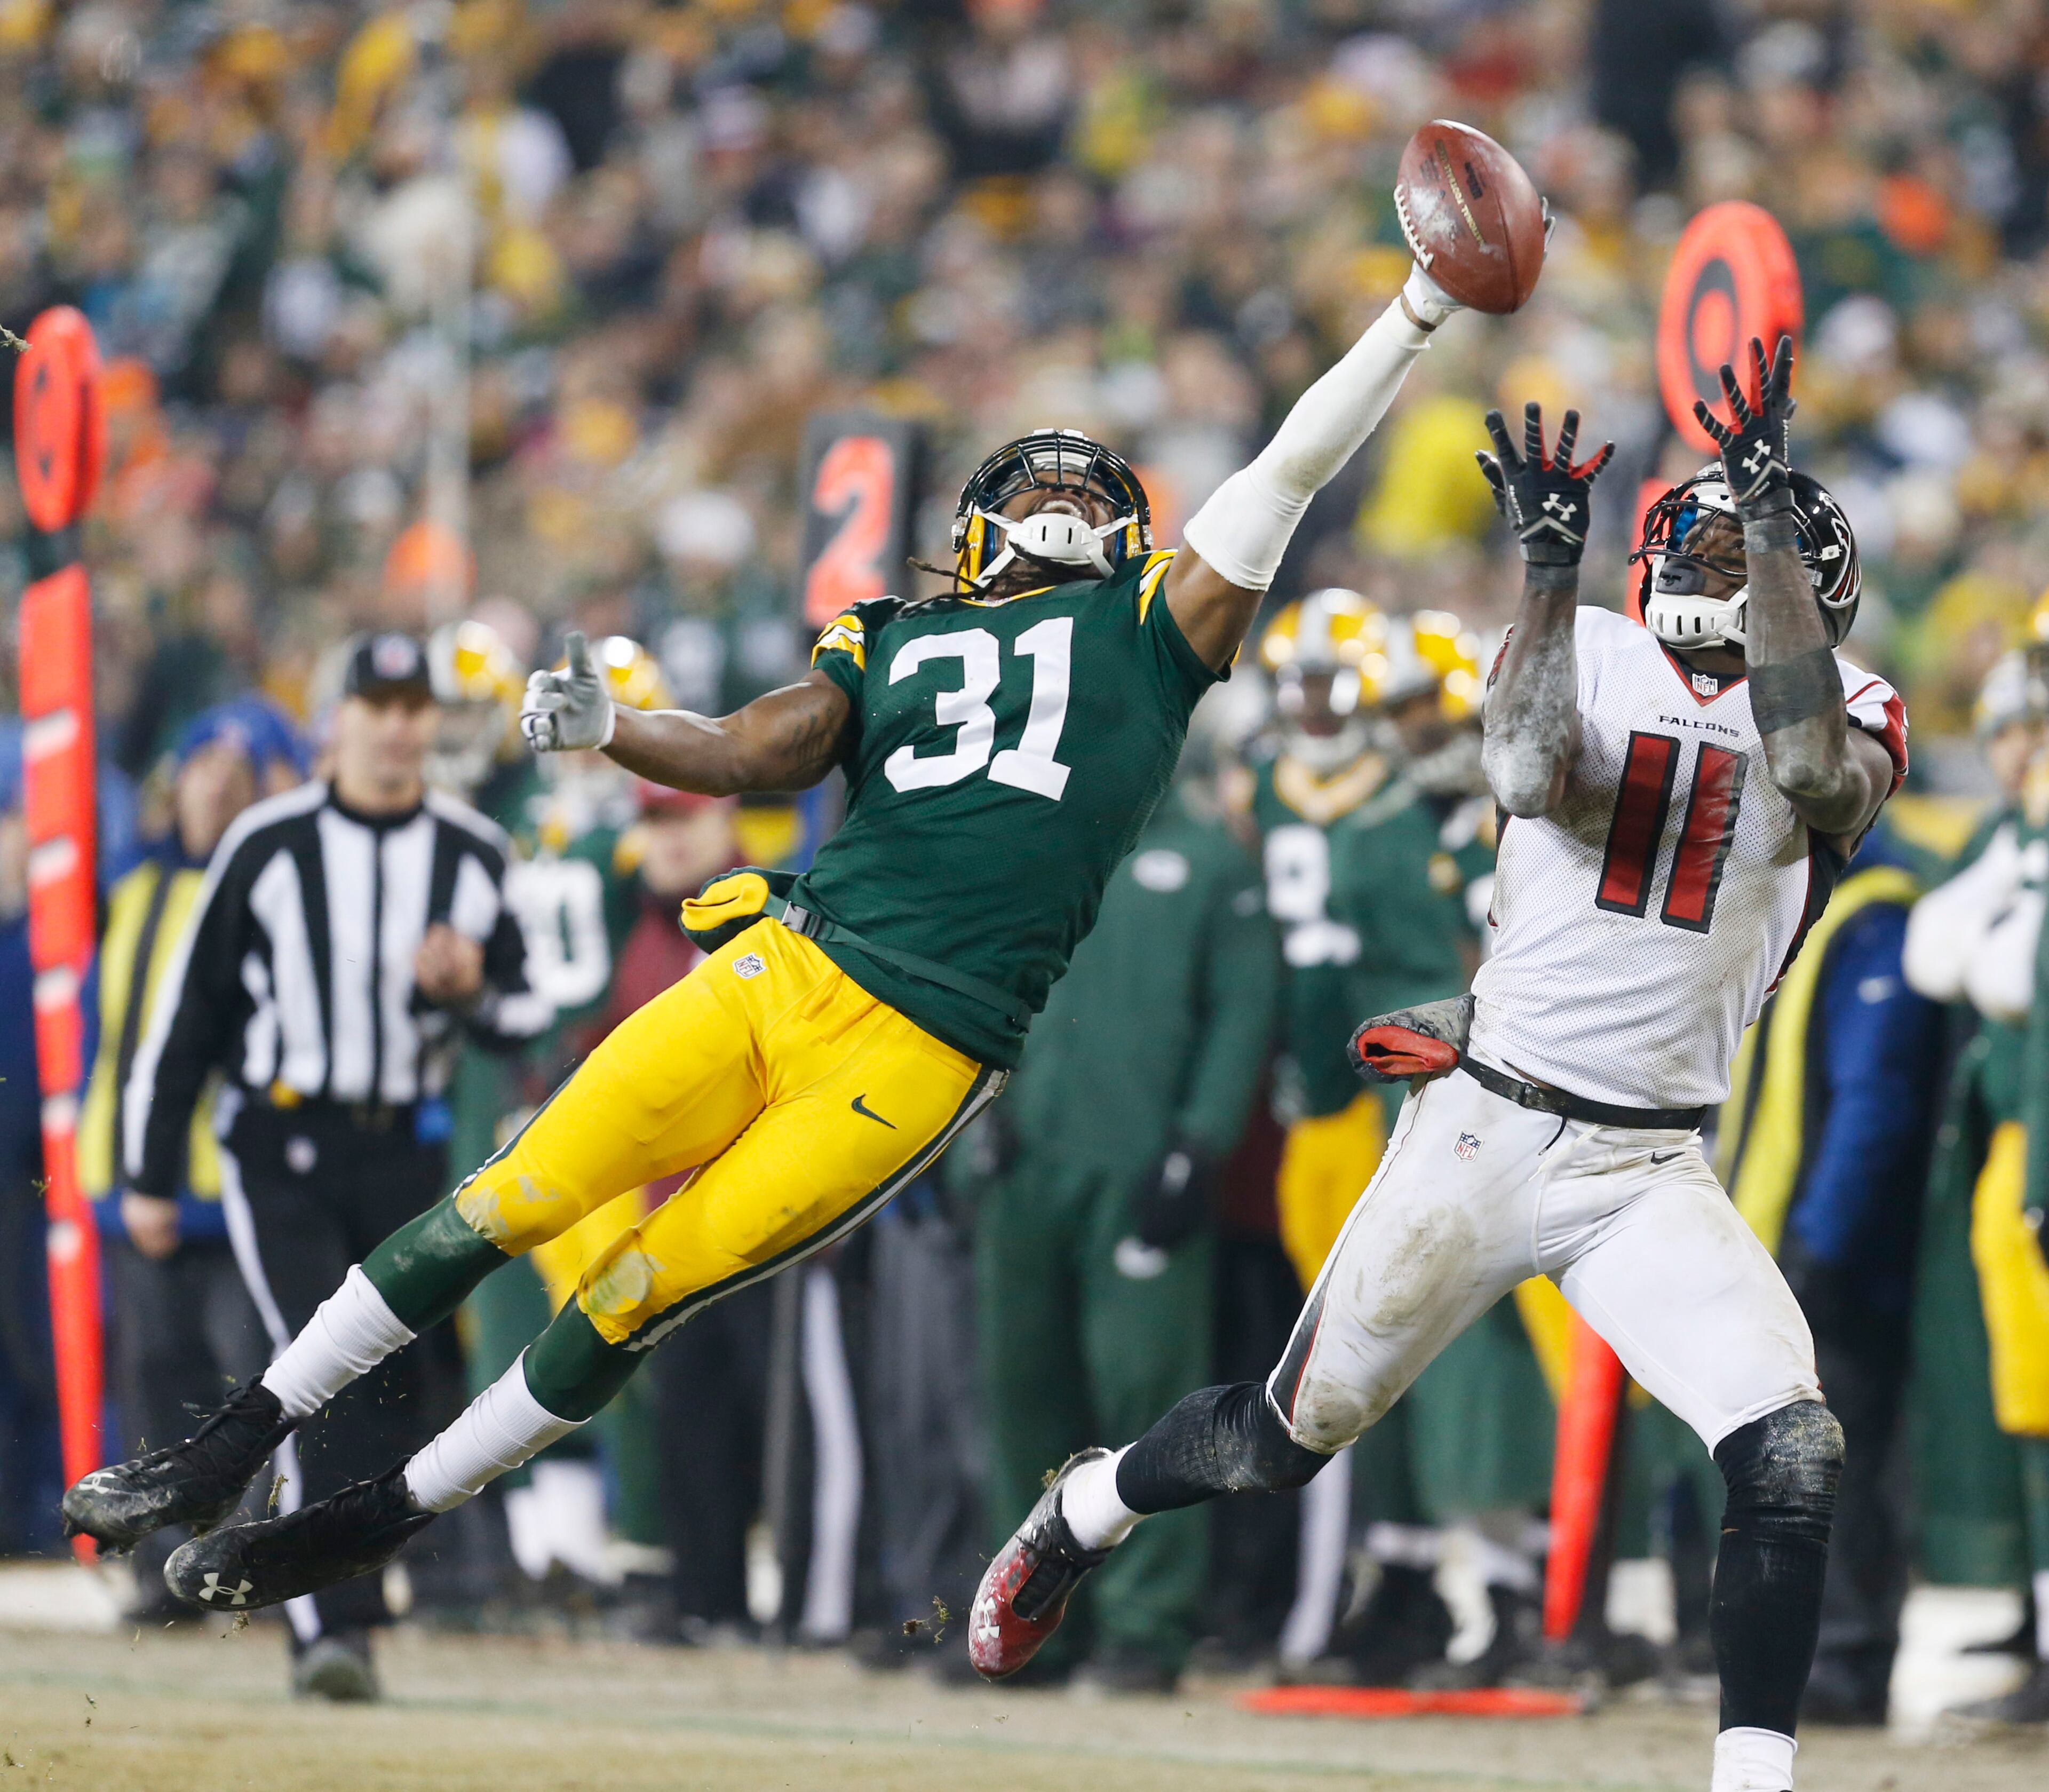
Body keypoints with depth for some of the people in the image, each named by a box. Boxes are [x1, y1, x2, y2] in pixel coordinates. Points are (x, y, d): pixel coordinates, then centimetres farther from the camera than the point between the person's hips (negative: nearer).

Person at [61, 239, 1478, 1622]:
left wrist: (1419, 312, 5)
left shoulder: (1152, 630, 13)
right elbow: (746, 754, 7)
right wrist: (601, 728, -12)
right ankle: (236, 1447, 6)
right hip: (783, 970, 2)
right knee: (519, 1201, -6)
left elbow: (1294, 467, 10)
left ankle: (381, 1522, 9)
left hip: (920, 1053, -2)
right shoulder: (894, 646, 19)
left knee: (636, 1297, -4)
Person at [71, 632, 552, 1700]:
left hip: (408, 1156, 4)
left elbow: (528, 1013, 12)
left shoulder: (475, 856, 6)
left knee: (387, 1385, 4)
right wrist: (148, 1172, 2)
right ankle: (333, 1627, -17)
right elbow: (187, 1009, 3)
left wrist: (470, 988, -12)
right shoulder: (268, 845, -2)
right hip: (282, 1146, -4)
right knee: (331, 1371, -15)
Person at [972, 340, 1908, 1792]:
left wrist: (1773, 511, -29)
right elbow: (1531, 775, -20)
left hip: (1653, 1172, 0)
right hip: (1486, 1129, 0)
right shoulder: (1587, 654, 1)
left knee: (1793, 1460, -21)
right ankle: (1089, 1508, 44)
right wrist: (1549, 561, -30)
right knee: (1285, 1442, 13)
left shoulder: (1851, 719, 0)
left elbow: (1809, 765, -25)